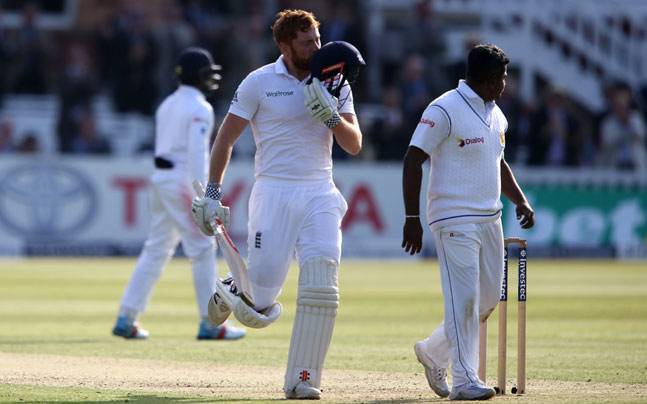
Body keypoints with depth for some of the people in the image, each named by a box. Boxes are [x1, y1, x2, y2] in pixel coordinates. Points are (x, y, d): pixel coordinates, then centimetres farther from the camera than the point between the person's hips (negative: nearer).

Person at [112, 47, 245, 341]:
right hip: (183, 181, -9)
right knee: (202, 250, -2)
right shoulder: (199, 108, -10)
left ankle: (126, 319, 6)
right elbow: (196, 152, -19)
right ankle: (210, 324, -1)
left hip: (160, 177, 9)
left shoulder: (168, 104, 16)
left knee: (156, 250, 11)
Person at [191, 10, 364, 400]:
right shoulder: (260, 82, -1)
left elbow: (354, 145, 4)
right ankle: (231, 289, 29)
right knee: (261, 302, -8)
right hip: (274, 193, -3)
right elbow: (226, 138, 4)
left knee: (322, 291, -11)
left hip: (320, 196, 3)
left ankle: (302, 379, -2)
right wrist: (212, 194, -1)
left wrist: (329, 114, -14)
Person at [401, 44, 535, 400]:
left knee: (489, 298, 9)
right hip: (454, 220, -8)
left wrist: (521, 200, 12)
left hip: (489, 219, 8)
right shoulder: (445, 110, -12)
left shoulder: (495, 114, 15)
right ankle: (465, 380, -7)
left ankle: (433, 352, 28)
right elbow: (413, 161, -14)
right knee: (464, 299, -11)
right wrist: (412, 218, -19)